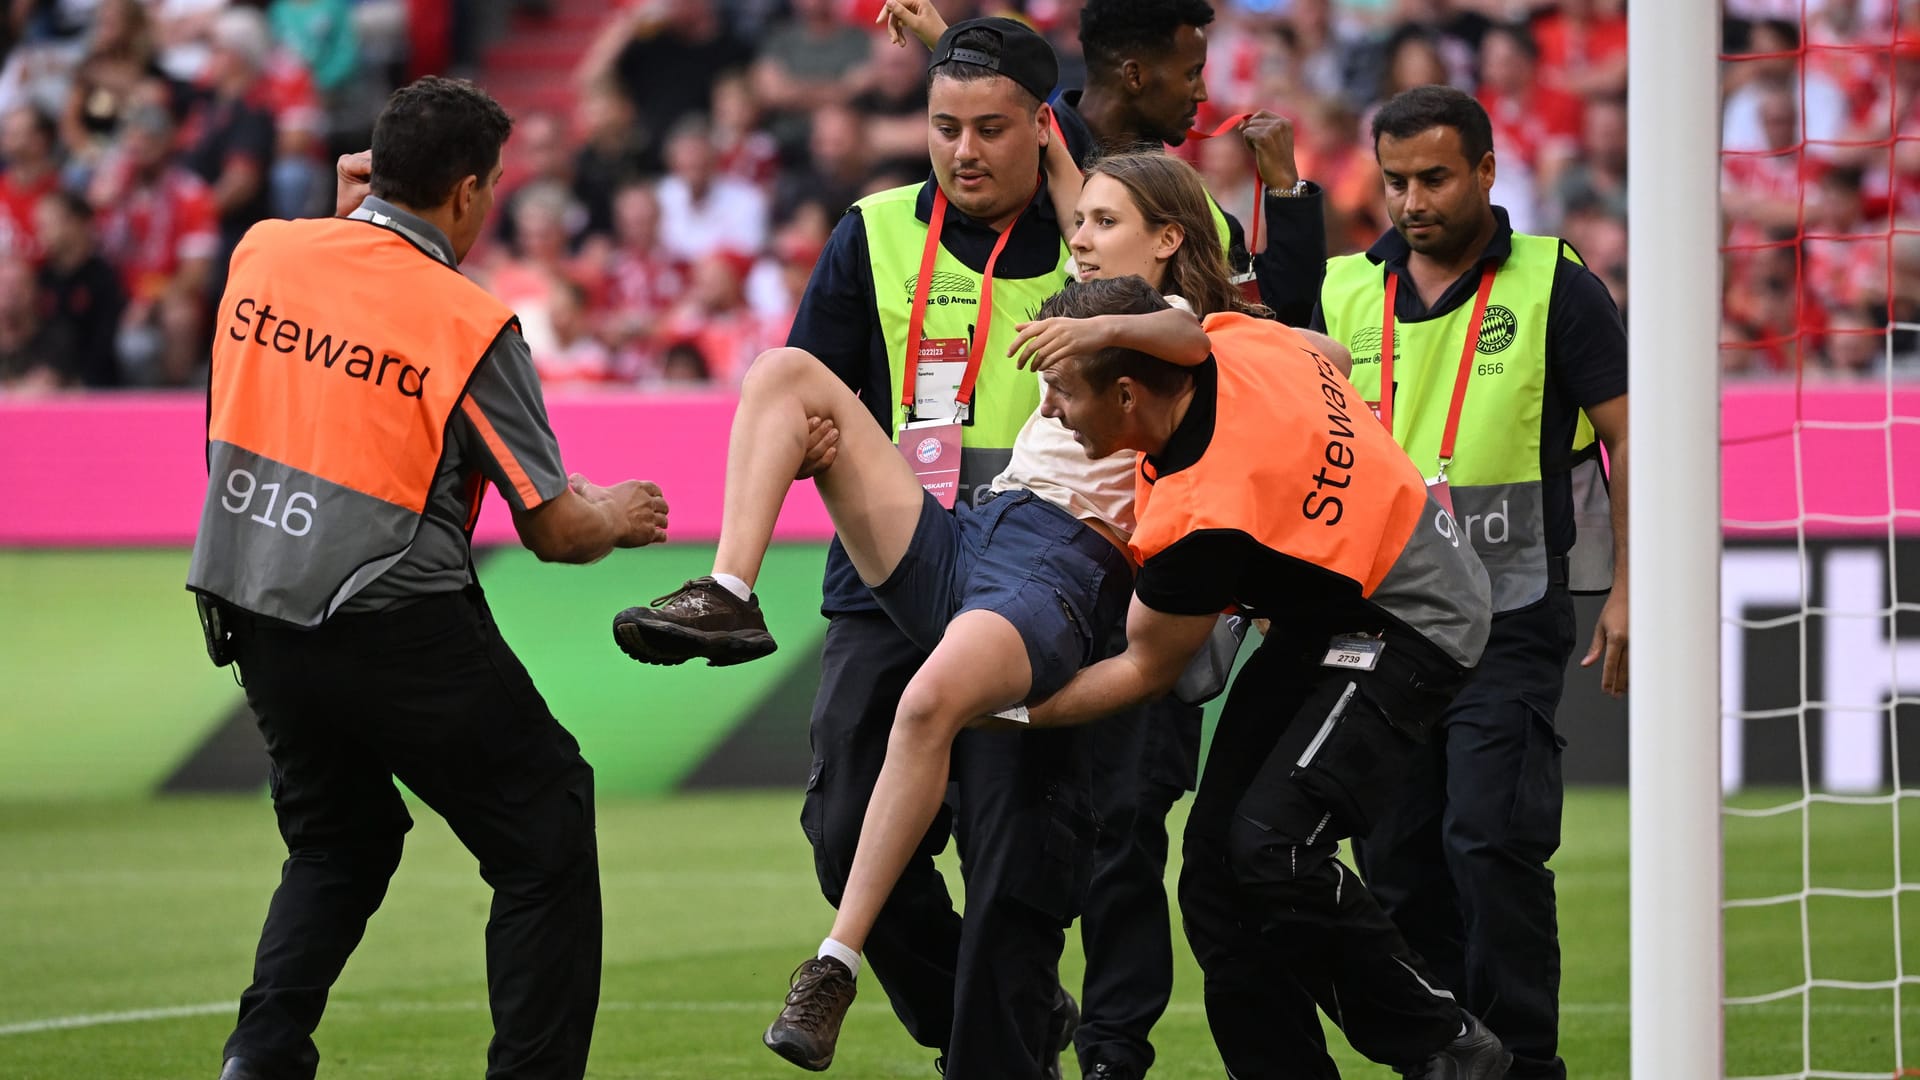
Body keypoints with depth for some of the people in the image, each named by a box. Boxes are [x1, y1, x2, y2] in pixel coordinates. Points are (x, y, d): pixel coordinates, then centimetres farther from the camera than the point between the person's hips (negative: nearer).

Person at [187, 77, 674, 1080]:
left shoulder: (264, 251, 1)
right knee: (544, 837, 6)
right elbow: (553, 528, -7)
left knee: (338, 843, 24)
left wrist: (350, 214, 28)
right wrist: (618, 516, 14)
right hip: (391, 617, -6)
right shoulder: (470, 323, -12)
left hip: (251, 610, 6)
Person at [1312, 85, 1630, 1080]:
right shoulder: (1345, 294, 7)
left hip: (1509, 617, -5)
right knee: (1395, 854, 6)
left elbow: (1628, 436, -3)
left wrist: (1627, 594, -8)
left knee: (1489, 839, -14)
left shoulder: (1552, 286, -4)